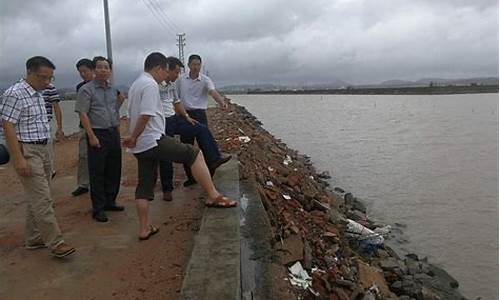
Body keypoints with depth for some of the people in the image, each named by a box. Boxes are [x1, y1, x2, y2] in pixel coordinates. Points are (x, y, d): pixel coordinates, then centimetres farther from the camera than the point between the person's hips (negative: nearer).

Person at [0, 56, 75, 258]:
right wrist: (19, 159, -22)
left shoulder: (38, 94, 13)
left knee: (37, 197, 13)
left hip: (43, 149, 9)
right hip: (26, 151, -9)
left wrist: (45, 152, 17)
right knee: (42, 199, -7)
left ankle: (34, 239, 24)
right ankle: (55, 243, -2)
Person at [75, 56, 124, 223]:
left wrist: (118, 133, 14)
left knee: (114, 171, 11)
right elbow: (83, 114, -11)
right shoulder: (86, 89, -6)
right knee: (97, 173, 0)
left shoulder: (113, 90, 14)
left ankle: (110, 202, 26)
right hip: (97, 134, -6)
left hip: (113, 134, 7)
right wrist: (92, 136, -17)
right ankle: (98, 208, 8)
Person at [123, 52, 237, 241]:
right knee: (194, 155, -7)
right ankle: (213, 196, -10)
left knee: (145, 186, 13)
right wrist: (133, 137, -13)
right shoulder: (150, 85, -12)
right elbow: (146, 116, -22)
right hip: (153, 141, -11)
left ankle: (144, 229, 19)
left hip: (140, 146, 11)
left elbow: (132, 115, 24)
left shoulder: (135, 85, 21)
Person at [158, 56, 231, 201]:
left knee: (202, 129, 5)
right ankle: (167, 190, 16)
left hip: (174, 119, 8)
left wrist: (187, 117, 17)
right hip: (162, 123, -8)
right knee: (165, 158, 2)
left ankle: (213, 160, 10)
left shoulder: (172, 84, 11)